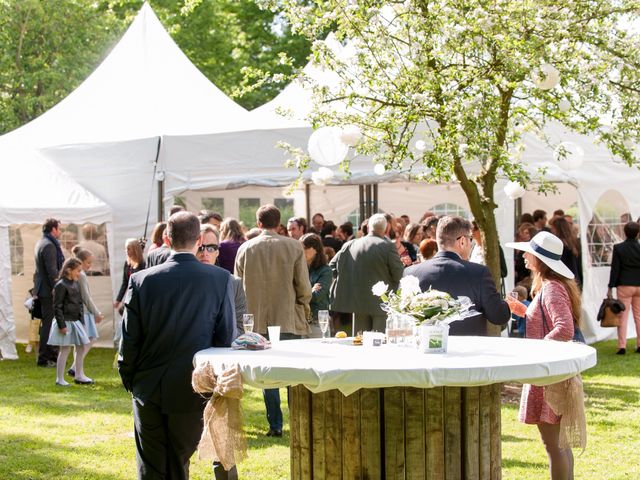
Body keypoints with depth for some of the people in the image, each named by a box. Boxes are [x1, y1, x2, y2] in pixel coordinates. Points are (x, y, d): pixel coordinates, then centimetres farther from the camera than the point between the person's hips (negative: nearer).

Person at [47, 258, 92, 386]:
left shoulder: (76, 284, 11)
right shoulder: (61, 285, -15)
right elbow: (57, 307, -16)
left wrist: (82, 321, 14)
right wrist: (62, 325, -18)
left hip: (76, 321, 8)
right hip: (66, 322, -8)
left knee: (81, 348, 12)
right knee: (65, 349, -3)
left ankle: (79, 375, 24)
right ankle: (59, 379, 6)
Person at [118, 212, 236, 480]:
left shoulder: (142, 280, -9)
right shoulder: (221, 279, -9)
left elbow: (129, 337, -5)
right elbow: (227, 337, -5)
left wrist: (128, 379, 10)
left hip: (148, 390, 0)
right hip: (193, 390, 0)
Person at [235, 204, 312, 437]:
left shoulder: (245, 249, 0)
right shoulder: (293, 247, -5)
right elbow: (303, 286, -6)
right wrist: (304, 307, 13)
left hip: (259, 321, 1)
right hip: (289, 320, -1)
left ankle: (275, 425, 8)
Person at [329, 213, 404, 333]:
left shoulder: (350, 245, 4)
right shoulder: (388, 246, -9)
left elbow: (333, 266, 9)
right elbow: (398, 273, -9)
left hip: (357, 301, 4)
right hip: (382, 302, -4)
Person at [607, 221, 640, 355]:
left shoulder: (618, 248, -8)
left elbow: (615, 269, -7)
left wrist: (610, 287, -1)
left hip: (624, 285, -2)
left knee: (623, 316, 1)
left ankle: (622, 346, -4)